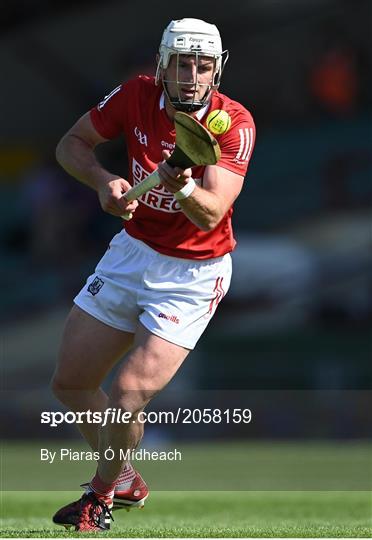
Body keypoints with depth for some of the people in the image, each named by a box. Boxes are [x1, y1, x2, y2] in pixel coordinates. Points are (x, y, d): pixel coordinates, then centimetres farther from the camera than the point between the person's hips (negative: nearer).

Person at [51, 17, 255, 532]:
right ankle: (125, 481, 32)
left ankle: (102, 494, 12)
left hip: (192, 275, -5)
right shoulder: (137, 95, -11)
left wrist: (184, 186, -51)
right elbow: (71, 144, 2)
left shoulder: (236, 124, -21)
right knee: (70, 383, 7)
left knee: (129, 392, -17)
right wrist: (103, 180, -18)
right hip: (132, 253, 5)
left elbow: (210, 215, -30)